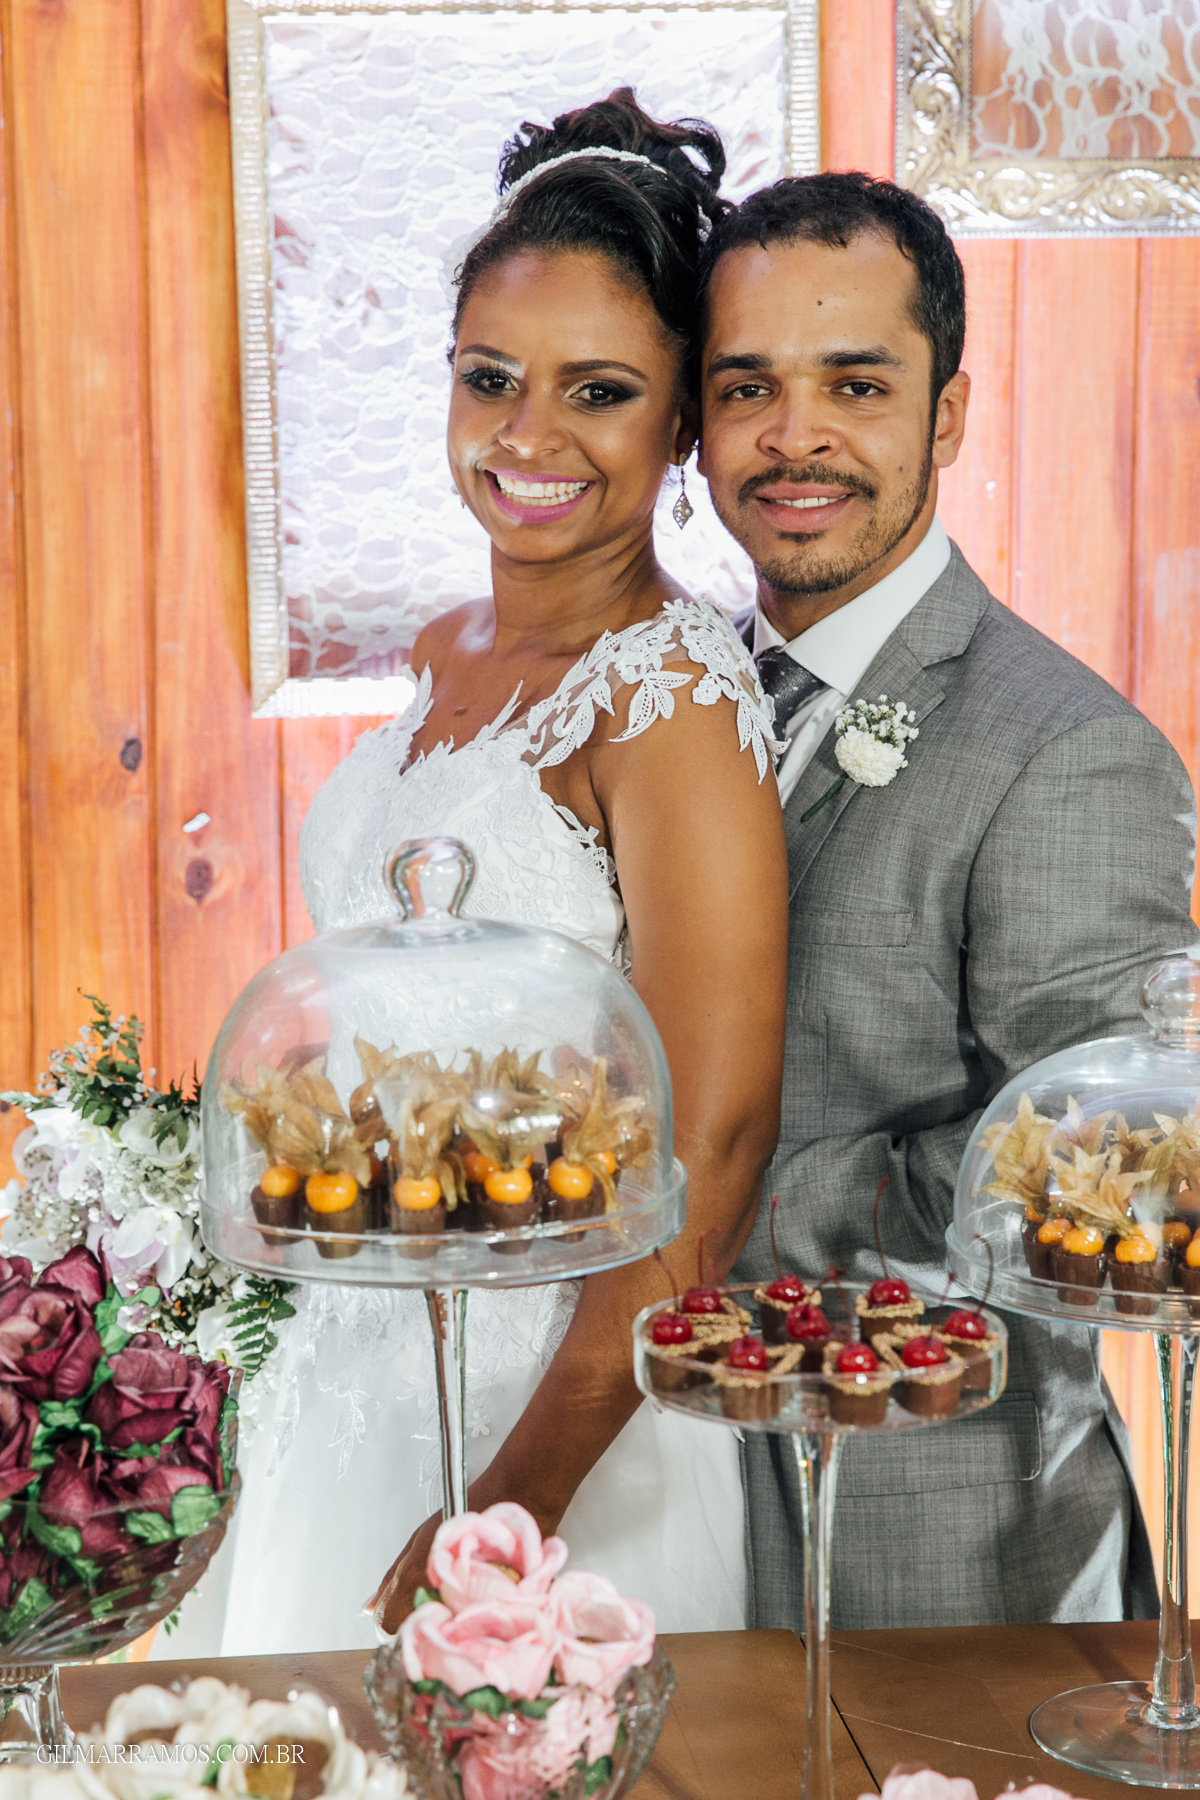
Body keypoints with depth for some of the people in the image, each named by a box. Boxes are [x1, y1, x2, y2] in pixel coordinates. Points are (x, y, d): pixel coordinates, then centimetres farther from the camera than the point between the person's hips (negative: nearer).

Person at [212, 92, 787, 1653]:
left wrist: (519, 1500, -22)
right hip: (365, 1350, 8)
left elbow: (708, 1144, -23)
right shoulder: (448, 657, 5)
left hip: (560, 1391, -7)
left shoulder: (671, 695, -20)